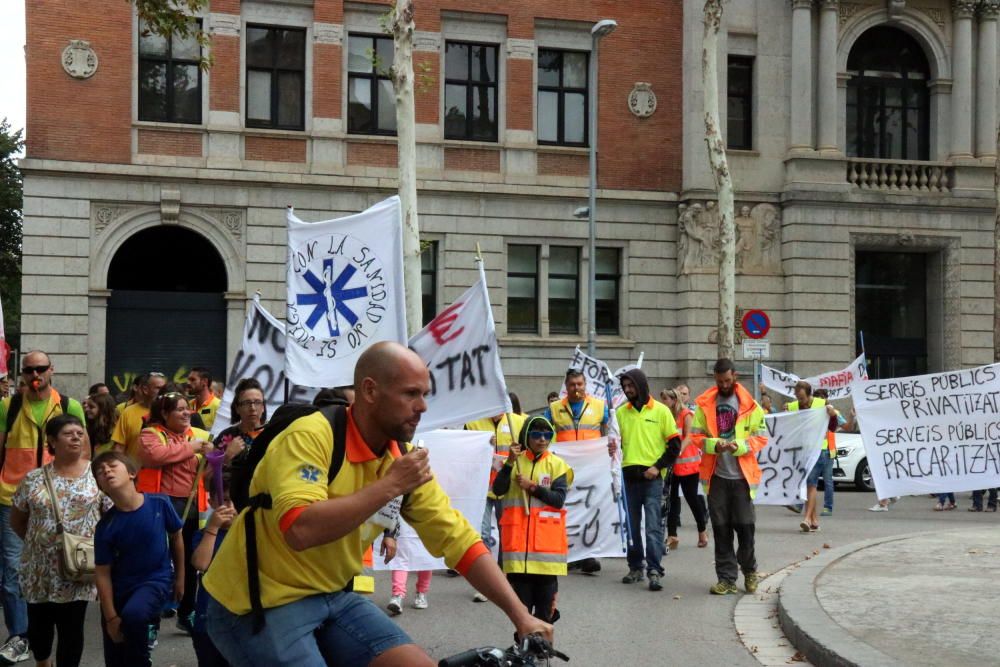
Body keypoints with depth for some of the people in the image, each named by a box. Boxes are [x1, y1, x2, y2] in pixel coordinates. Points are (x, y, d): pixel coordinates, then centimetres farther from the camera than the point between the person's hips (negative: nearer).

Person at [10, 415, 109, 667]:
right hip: (40, 568, 2)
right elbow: (16, 520, 13)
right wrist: (36, 542, 6)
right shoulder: (34, 479, 2)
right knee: (38, 625, 14)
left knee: (71, 628, 1)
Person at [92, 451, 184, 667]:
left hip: (156, 579, -2)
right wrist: (111, 617, -10)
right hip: (120, 587, 2)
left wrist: (180, 578, 11)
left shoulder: (160, 503, -14)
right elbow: (103, 574, -8)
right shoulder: (106, 526, -14)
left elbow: (176, 537, 4)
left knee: (133, 614, -33)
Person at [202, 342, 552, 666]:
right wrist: (390, 485, -28)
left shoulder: (404, 460, 1)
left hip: (331, 597, 7)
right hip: (258, 604, -7)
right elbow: (300, 530, -34)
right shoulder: (309, 437, -20)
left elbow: (459, 540, 3)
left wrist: (520, 615, -4)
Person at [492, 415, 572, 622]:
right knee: (520, 591, 4)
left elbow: (559, 499, -7)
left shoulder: (556, 464, 2)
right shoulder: (515, 461, 6)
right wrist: (509, 463, -16)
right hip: (518, 537, 1)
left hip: (547, 540, -1)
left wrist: (532, 487, -13)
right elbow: (498, 490, -7)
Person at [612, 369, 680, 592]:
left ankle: (654, 571, -8)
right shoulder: (621, 412, 10)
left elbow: (675, 444, 1)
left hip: (652, 476, -4)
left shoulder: (660, 411, 0)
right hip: (629, 475, 4)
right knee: (631, 526, 9)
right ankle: (635, 567, 19)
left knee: (653, 526, -8)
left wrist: (658, 466, -8)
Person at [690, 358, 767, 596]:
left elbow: (761, 437, 2)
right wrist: (714, 444, -15)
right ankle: (726, 578, 12)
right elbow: (695, 436, 4)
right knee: (721, 528, 4)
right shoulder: (705, 405, 6)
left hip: (742, 475, -1)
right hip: (716, 476, 1)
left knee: (745, 525, 1)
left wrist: (740, 446, -15)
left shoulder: (749, 405, 3)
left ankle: (749, 571, 23)